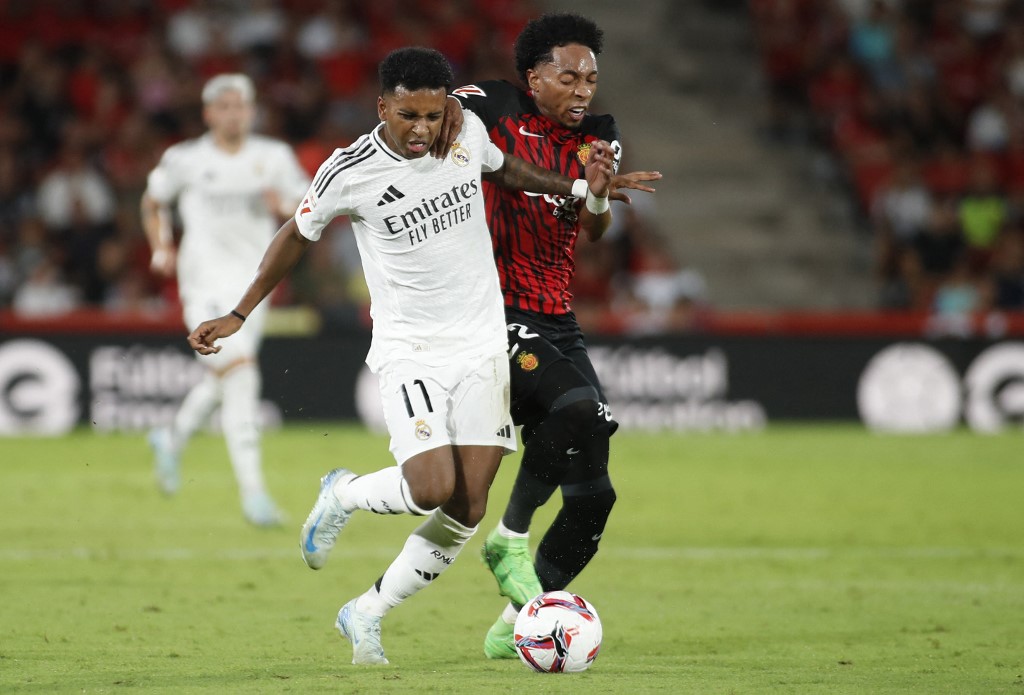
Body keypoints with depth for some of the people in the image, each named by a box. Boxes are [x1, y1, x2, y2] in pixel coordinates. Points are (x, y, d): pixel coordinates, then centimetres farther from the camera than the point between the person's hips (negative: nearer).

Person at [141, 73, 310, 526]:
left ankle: (173, 438, 45)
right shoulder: (185, 160, 0)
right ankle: (253, 491, -21)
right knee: (239, 372, -19)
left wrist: (286, 207, -12)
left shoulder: (274, 157, 6)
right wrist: (161, 248, 3)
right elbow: (153, 201, 16)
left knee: (222, 381, 15)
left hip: (254, 280, 4)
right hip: (206, 280, -4)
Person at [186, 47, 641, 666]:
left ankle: (366, 614, 16)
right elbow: (297, 237, 3)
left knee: (467, 510, -3)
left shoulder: (467, 130, -4)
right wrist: (236, 317, 4)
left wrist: (579, 188, 7)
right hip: (409, 351, -4)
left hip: (484, 347, 4)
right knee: (432, 488, -24)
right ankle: (343, 494, 10)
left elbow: (503, 169, 21)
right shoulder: (349, 173, -14)